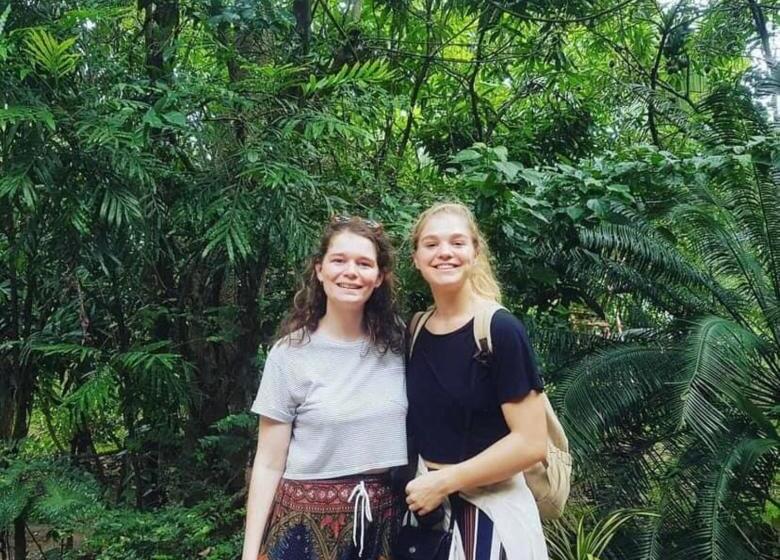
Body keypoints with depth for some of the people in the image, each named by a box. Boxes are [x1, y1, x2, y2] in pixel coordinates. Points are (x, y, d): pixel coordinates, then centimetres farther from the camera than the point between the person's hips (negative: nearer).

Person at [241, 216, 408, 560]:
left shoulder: (397, 343, -2)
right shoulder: (290, 353, -9)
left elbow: (415, 430, 9)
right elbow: (268, 465, -6)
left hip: (384, 519, 3)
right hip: (308, 522, -2)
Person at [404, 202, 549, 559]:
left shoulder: (499, 330, -16)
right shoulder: (416, 331, 2)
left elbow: (532, 443, -19)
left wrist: (444, 481, -16)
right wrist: (420, 483, 2)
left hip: (488, 509, -5)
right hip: (427, 506, 5)